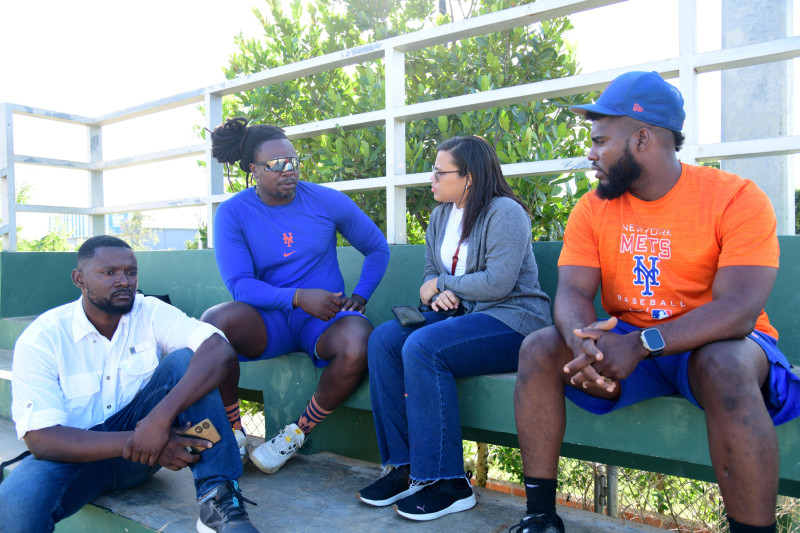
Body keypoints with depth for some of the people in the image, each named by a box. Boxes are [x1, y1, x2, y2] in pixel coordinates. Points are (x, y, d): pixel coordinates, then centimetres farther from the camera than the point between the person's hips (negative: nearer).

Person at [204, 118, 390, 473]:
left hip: (323, 319, 1)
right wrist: (298, 297, -25)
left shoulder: (327, 201, 1)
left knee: (359, 343, -34)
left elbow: (378, 248, 12)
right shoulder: (232, 213, -2)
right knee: (214, 321, -33)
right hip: (268, 322, 0)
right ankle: (231, 431, -8)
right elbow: (240, 285, -10)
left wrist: (360, 296, -2)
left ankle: (298, 433, -7)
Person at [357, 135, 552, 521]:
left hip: (510, 320, -8)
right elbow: (431, 273, 17)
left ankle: (446, 482, -20)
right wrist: (435, 293, -8)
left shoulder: (504, 212, -10)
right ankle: (404, 465, -9)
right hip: (460, 314, 8)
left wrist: (443, 284, -9)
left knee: (422, 347, -31)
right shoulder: (440, 216, 16)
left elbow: (498, 282, -21)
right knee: (383, 340, -14)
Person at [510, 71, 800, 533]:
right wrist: (584, 340, -33)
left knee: (723, 368, -37)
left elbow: (738, 309, -24)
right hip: (625, 342, 4)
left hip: (711, 343, -3)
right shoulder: (593, 208, 0)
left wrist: (641, 344, -36)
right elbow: (572, 293, -9)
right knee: (539, 348, -19)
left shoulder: (737, 198, -13)